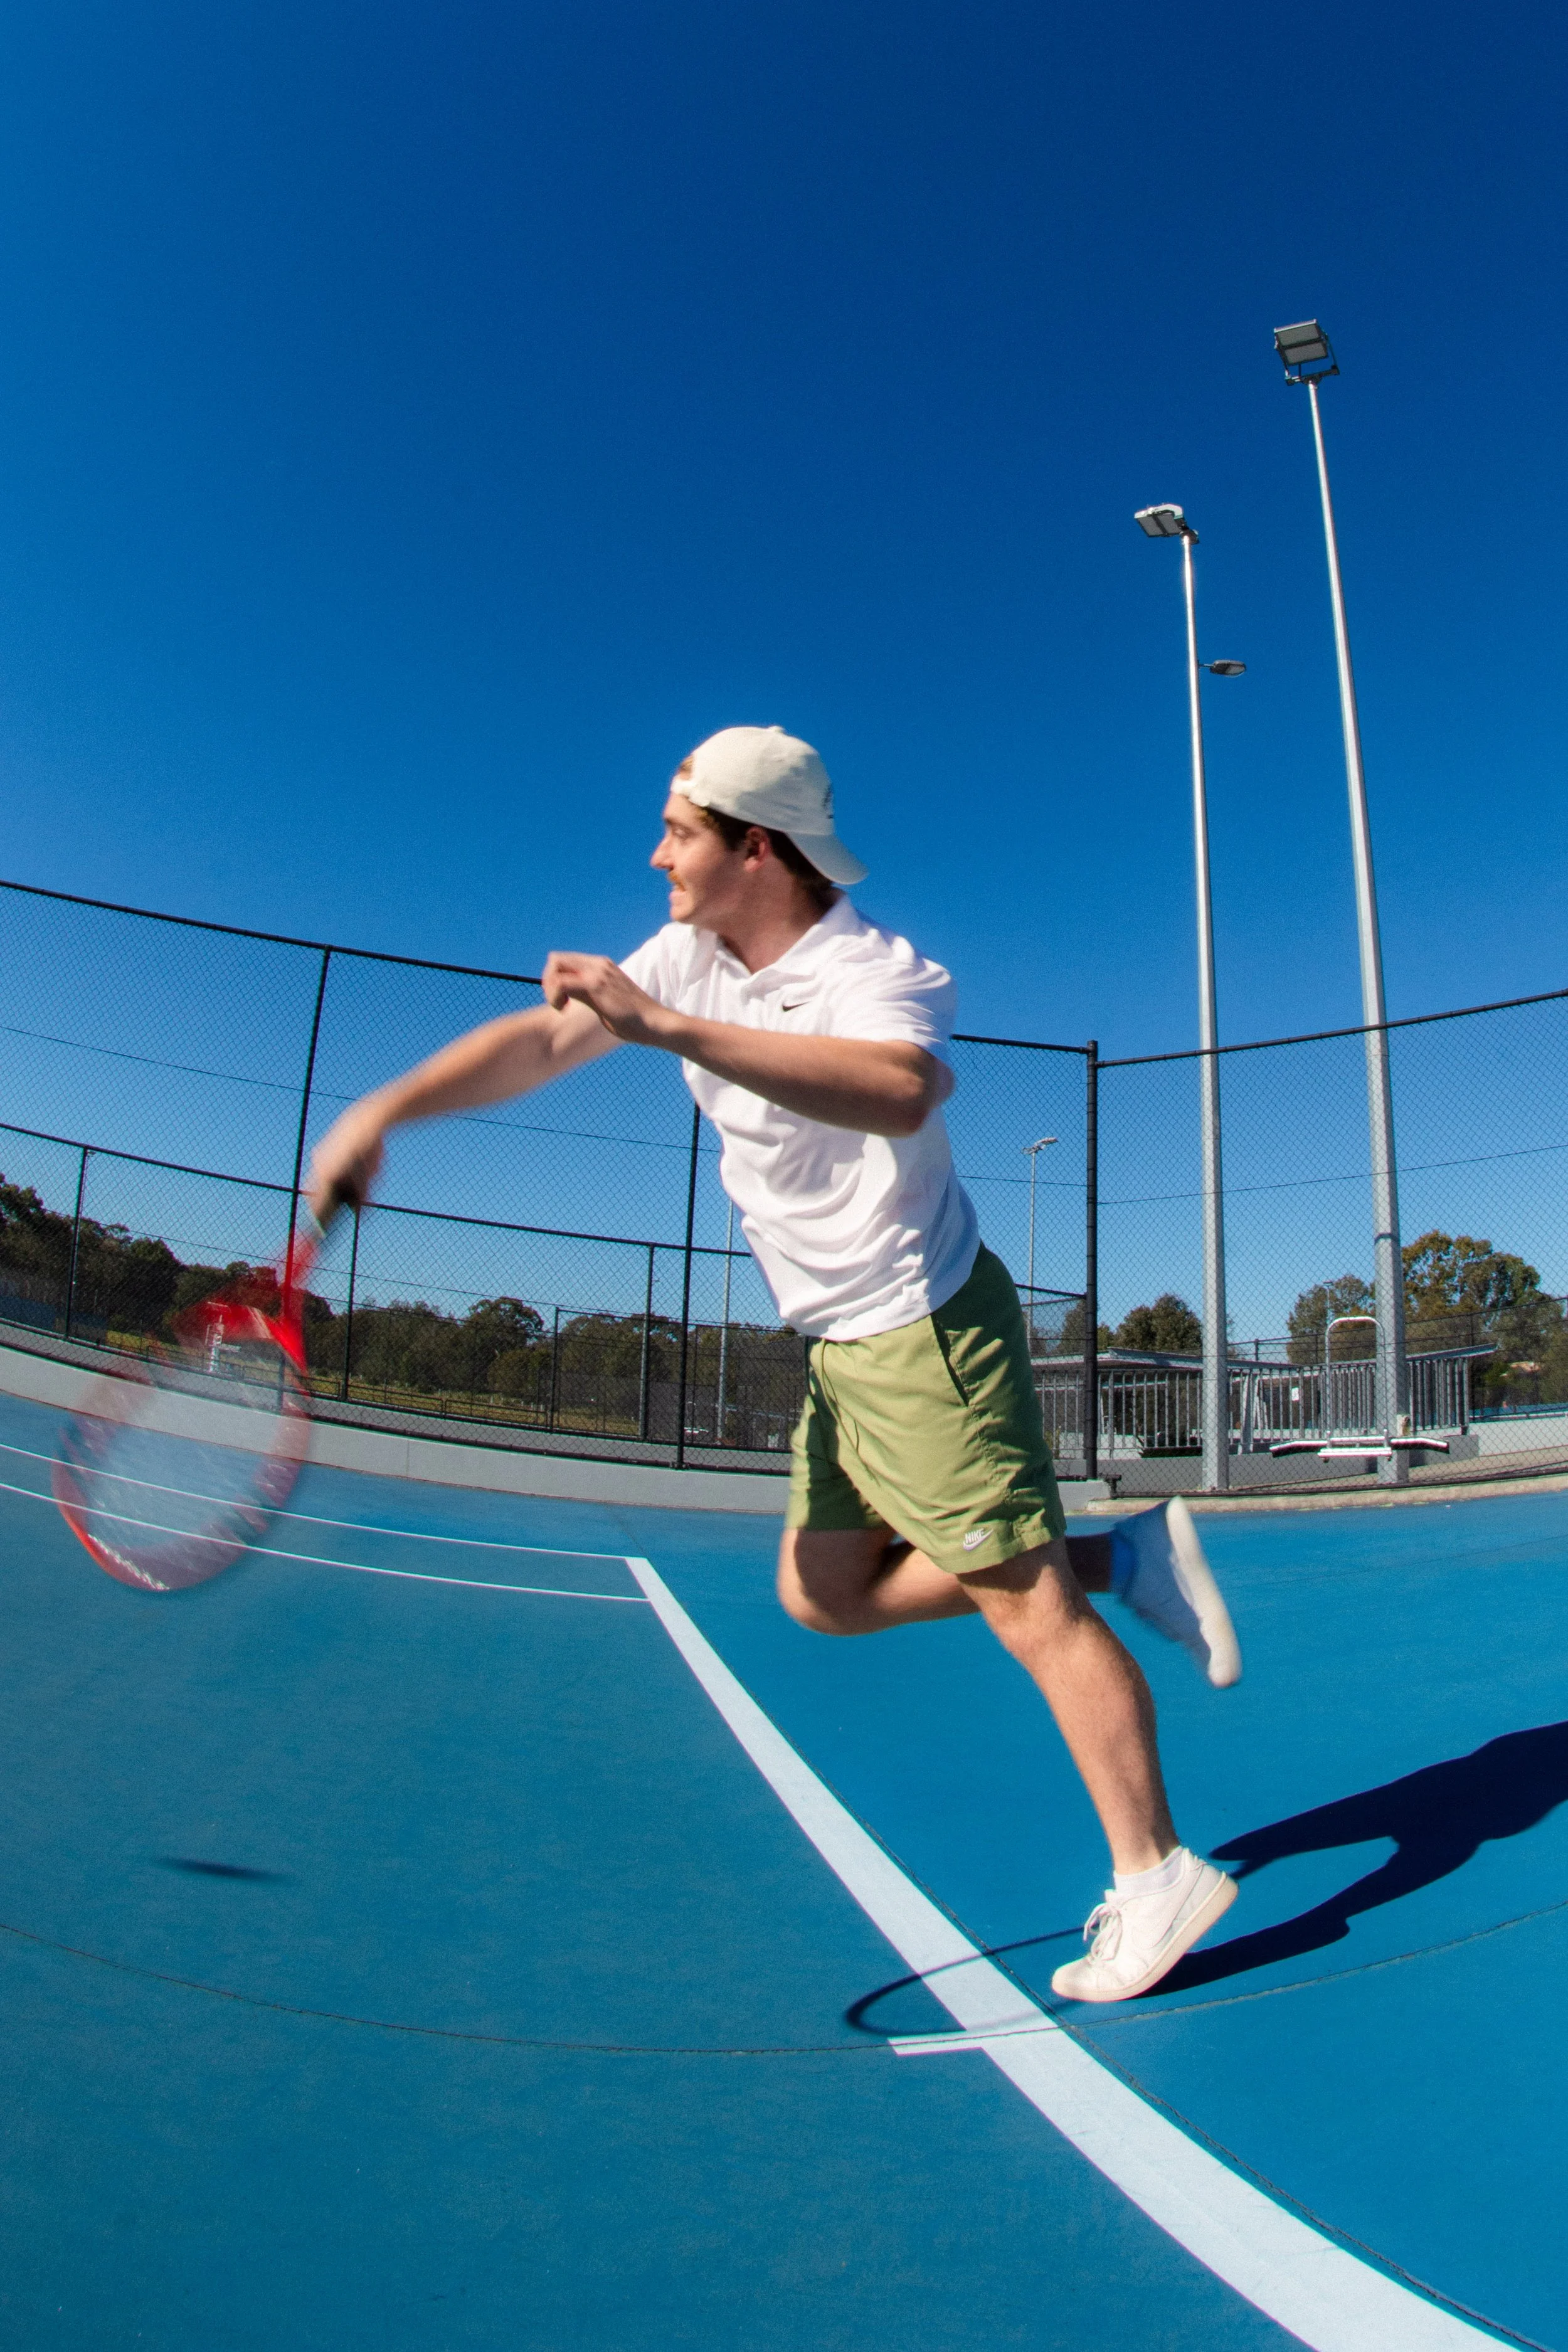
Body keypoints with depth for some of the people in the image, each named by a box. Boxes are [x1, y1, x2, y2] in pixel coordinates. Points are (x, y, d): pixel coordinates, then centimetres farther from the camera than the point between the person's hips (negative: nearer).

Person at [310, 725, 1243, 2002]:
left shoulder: (879, 973, -22)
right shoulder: (687, 958, 4)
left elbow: (900, 1092, -45)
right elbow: (539, 1039, 2)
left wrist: (667, 1027, -48)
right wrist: (386, 1109, -11)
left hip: (927, 1333, -9)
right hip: (844, 1347, 9)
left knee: (1025, 1599, -5)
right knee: (824, 1592, 12)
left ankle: (1156, 1876, 12)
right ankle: (1125, 1559, 16)